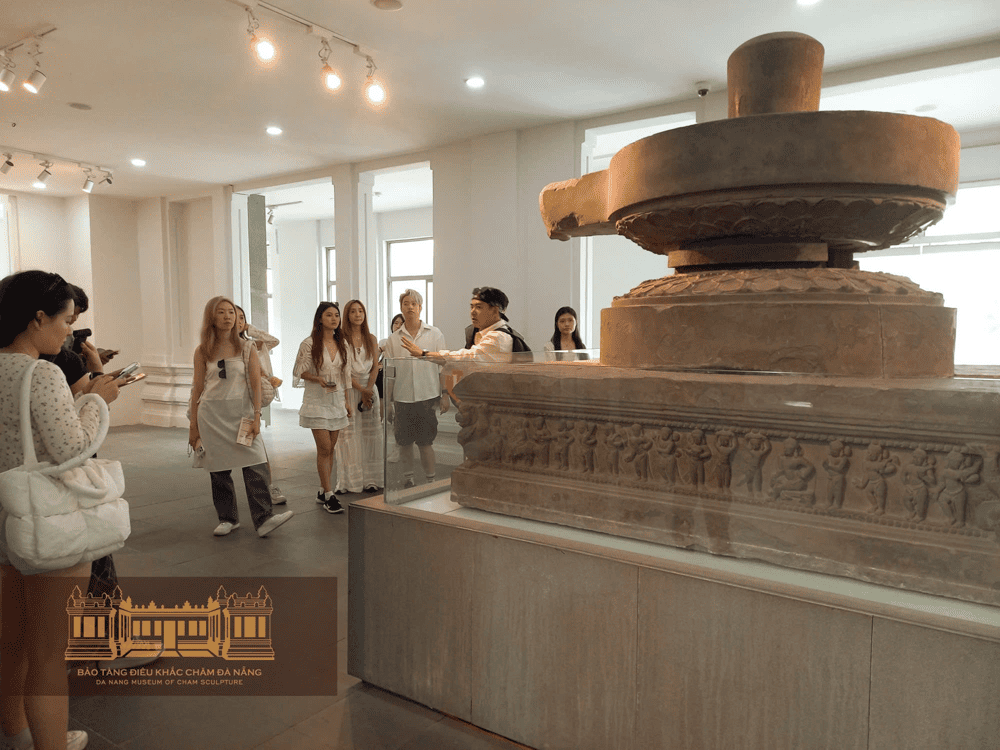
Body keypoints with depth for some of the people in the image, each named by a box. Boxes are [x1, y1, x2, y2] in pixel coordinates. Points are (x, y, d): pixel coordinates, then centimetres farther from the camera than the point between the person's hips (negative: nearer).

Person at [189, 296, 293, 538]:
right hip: (212, 413, 1)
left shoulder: (247, 348, 4)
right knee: (218, 470, 6)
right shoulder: (202, 351, 6)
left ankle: (264, 519, -12)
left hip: (241, 410, -1)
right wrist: (194, 425, 9)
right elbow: (197, 389, 9)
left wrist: (256, 416, -8)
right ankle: (228, 519, 20)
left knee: (255, 465, -12)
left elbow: (255, 384, 1)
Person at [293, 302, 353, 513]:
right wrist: (319, 379, -21)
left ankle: (322, 491, 18)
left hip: (337, 401, 5)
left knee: (330, 448, 7)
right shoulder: (309, 344, -6)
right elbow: (301, 371, -4)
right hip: (317, 401, -5)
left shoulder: (341, 345, 9)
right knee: (324, 448, -7)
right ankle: (328, 495, 0)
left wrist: (346, 400, 14)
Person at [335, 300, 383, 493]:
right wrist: (361, 390, -13)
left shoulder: (371, 339, 10)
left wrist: (368, 389, -8)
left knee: (370, 433, 3)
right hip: (348, 389, -4)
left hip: (369, 387, 4)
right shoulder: (341, 339, -3)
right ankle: (350, 481, 2)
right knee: (349, 433, -4)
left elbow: (375, 367, 6)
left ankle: (370, 479, 9)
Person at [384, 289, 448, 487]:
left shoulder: (435, 335, 4)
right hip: (402, 398, 2)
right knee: (404, 443, 8)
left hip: (428, 396, -2)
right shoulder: (393, 339, 7)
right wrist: (387, 401, 8)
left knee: (426, 443, -1)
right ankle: (407, 480, 21)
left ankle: (431, 481, 11)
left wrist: (445, 395, 1)